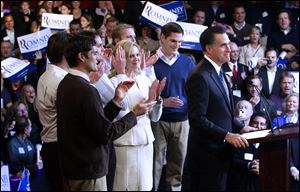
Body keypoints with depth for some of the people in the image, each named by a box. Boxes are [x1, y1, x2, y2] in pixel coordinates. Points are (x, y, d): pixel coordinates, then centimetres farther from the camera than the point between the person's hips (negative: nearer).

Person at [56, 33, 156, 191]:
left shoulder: (65, 84, 7)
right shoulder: (86, 90, -21)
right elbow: (105, 133, -18)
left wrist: (117, 100, 7)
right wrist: (134, 114, -8)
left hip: (70, 166, 9)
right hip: (88, 171, -9)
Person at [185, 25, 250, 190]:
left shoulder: (218, 72, 15)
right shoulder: (200, 77, -17)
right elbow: (197, 119, -22)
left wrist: (241, 128, 9)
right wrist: (227, 135, -24)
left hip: (220, 151, 9)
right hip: (207, 156, -9)